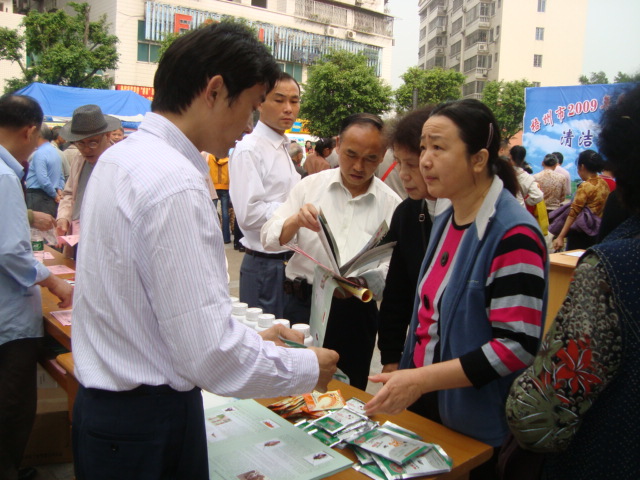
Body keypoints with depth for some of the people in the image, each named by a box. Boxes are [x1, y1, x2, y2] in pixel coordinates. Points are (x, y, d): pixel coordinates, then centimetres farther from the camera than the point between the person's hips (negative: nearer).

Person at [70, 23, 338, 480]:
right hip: (149, 422, -8)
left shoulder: (122, 155, 3)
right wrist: (308, 368, -11)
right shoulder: (176, 185, -26)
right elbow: (210, 355, -26)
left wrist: (251, 335, 10)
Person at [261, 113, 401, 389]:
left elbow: (392, 268, -7)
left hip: (355, 312, 0)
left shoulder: (391, 204, -3)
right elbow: (269, 239, -1)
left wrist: (360, 281, -26)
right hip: (302, 305, 1)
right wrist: (296, 220, -20)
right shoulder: (310, 185, 1)